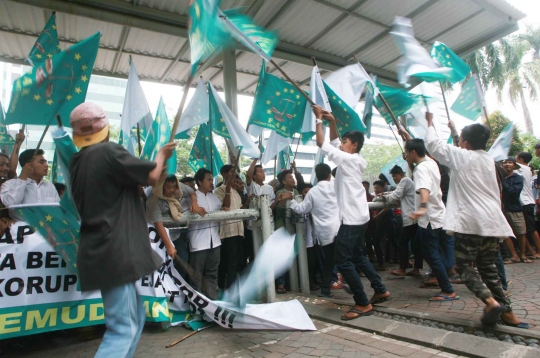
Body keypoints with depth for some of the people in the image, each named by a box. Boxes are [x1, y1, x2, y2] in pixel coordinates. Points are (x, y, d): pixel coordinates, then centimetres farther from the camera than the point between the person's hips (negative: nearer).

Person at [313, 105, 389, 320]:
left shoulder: (348, 159, -13)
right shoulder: (356, 160, 13)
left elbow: (322, 144, -12)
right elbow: (334, 142, 20)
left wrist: (319, 120, -4)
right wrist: (332, 122, 10)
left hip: (351, 218, -10)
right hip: (358, 216, 10)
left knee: (342, 259, -6)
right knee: (357, 255, 21)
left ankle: (362, 304, 1)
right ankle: (380, 290, 30)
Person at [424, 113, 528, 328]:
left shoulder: (462, 156, -3)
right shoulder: (488, 159, 13)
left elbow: (434, 145, 4)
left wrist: (430, 123, 17)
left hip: (471, 221, -7)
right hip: (492, 220, 7)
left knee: (464, 266, 2)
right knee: (488, 267, 15)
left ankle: (490, 301, -14)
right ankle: (508, 312, 15)